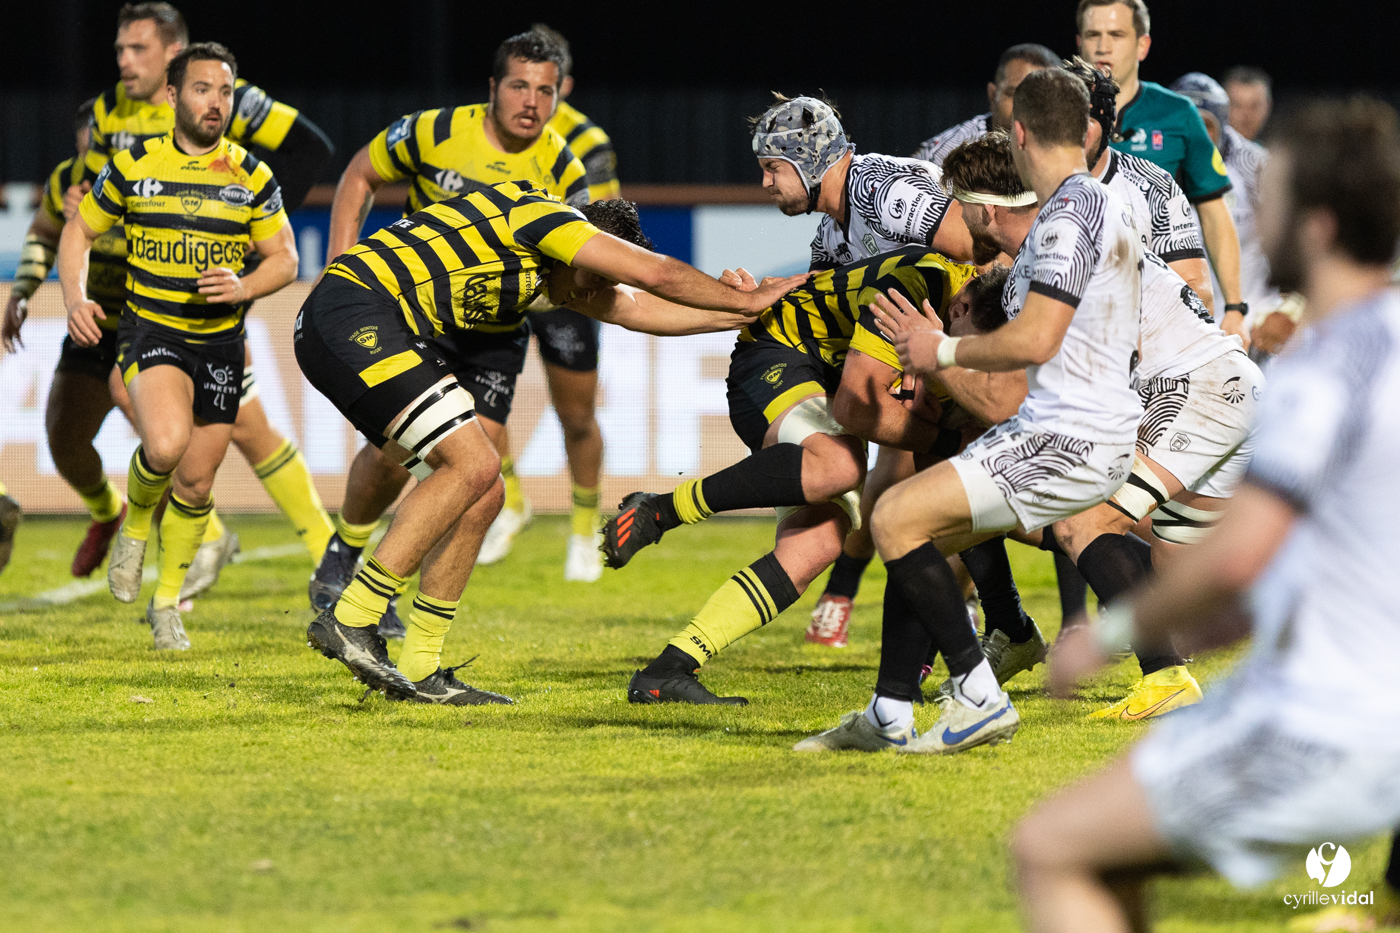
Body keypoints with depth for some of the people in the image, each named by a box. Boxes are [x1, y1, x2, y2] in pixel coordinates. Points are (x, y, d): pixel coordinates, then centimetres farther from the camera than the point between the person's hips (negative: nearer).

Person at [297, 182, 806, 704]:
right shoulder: (537, 213, -5)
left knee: (481, 495, 6)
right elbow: (655, 273, -8)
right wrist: (745, 302, 5)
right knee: (471, 465, -19)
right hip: (352, 315, -10)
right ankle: (350, 621, -18)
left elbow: (638, 307, 28)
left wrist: (744, 314, 26)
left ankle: (418, 671, 7)